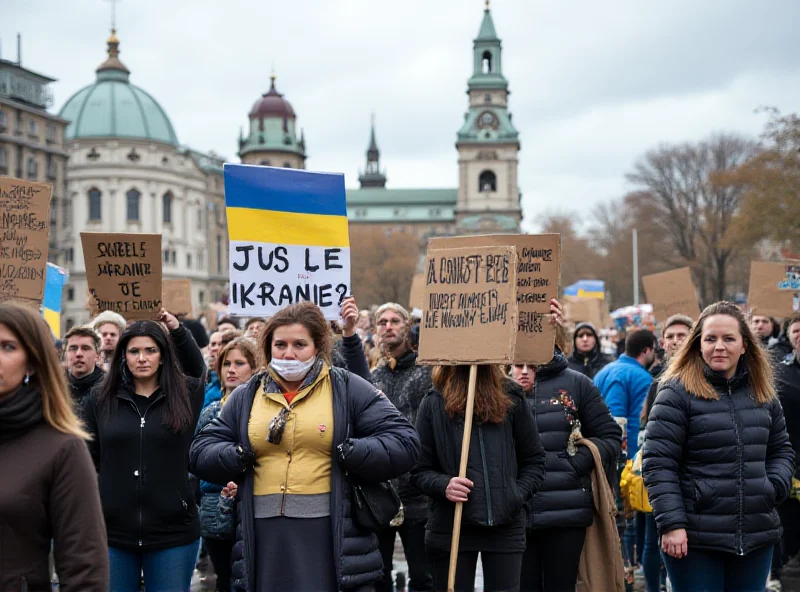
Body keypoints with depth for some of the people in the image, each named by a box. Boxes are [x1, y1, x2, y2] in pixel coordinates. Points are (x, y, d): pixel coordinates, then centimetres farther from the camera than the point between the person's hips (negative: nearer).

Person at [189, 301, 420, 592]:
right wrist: (240, 456, -6)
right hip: (265, 538, 3)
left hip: (332, 535, -3)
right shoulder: (246, 396, 13)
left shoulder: (348, 389, 3)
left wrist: (347, 453, -14)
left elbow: (404, 443, -3)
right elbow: (201, 453, 13)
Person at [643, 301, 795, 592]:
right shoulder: (677, 392, -7)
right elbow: (658, 464, -10)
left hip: (758, 536, 5)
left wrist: (774, 487, 0)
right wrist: (671, 524, -16)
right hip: (695, 540, -5)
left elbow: (781, 450, 20)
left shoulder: (763, 393, 10)